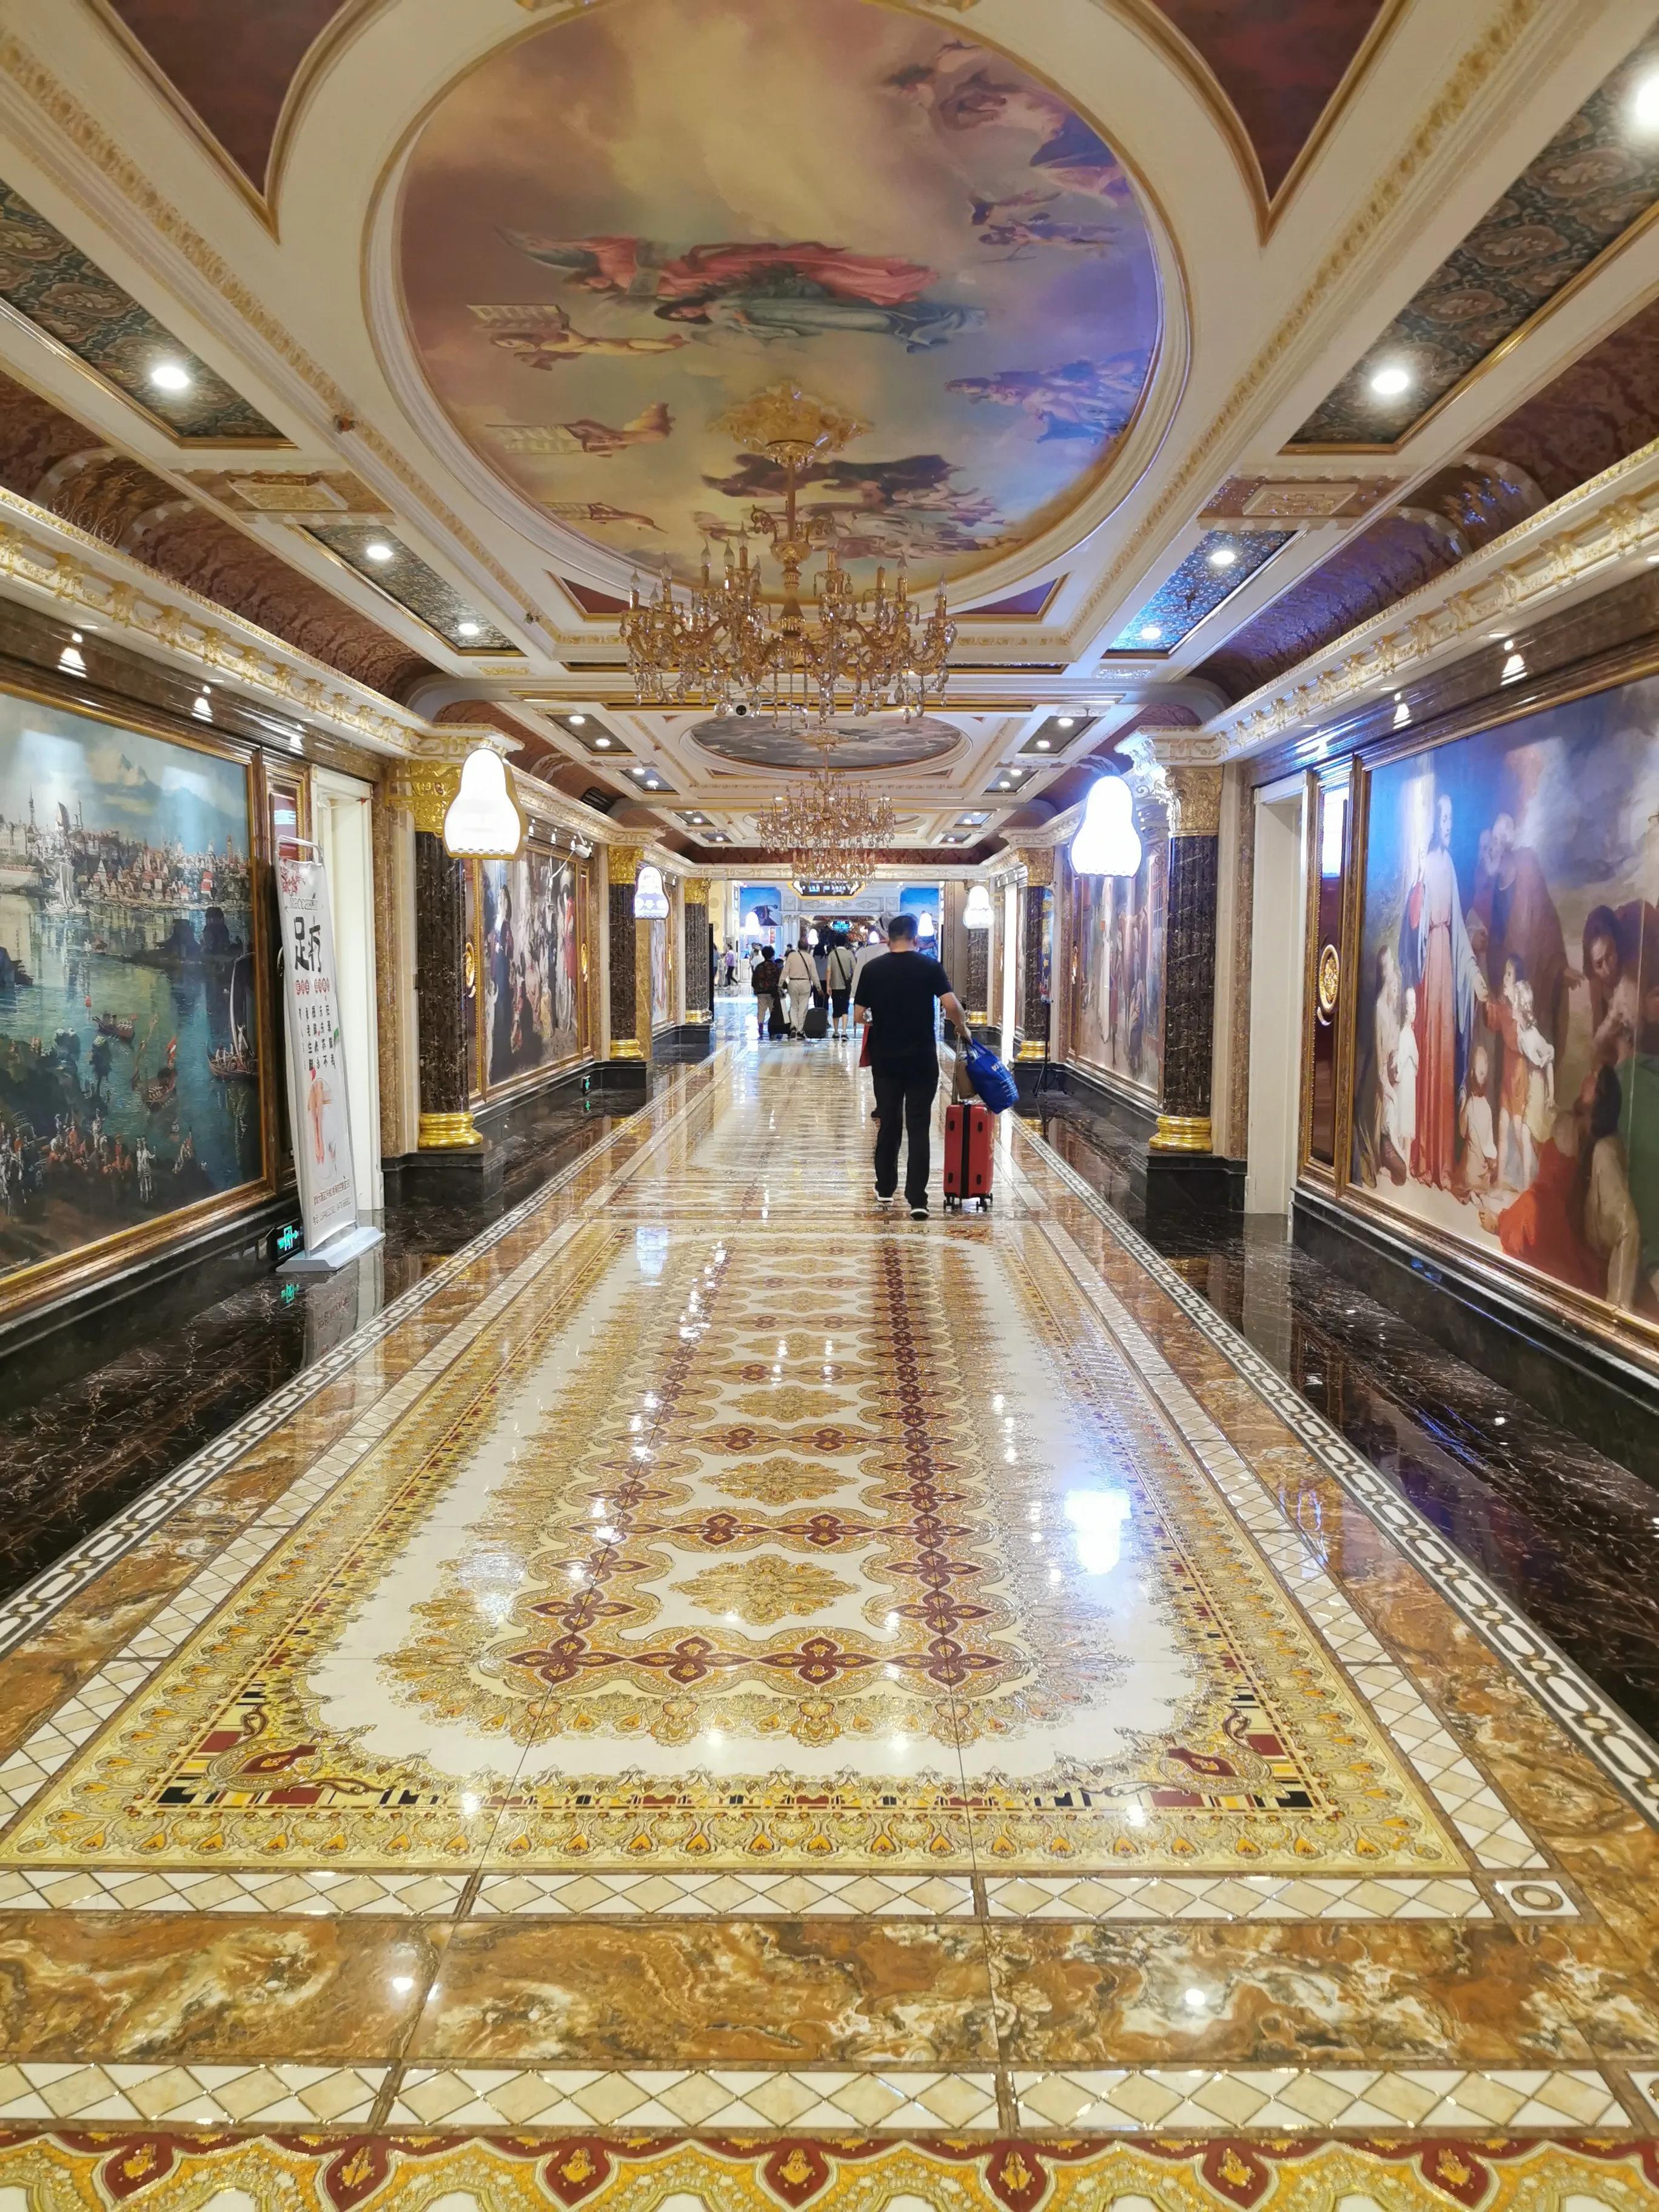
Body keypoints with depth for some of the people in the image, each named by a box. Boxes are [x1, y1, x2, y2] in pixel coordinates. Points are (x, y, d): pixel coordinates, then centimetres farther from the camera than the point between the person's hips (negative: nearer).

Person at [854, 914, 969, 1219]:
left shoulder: (872, 969, -1)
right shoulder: (930, 966, -4)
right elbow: (951, 1006, -12)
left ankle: (885, 1189, 25)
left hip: (885, 1059, 2)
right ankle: (917, 1199, -6)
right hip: (922, 1059, -2)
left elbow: (860, 1016, 0)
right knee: (918, 1127, 0)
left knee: (888, 1123, 14)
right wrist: (964, 1029, 6)